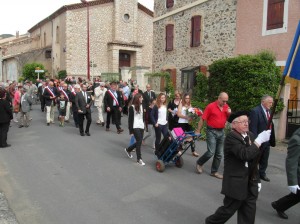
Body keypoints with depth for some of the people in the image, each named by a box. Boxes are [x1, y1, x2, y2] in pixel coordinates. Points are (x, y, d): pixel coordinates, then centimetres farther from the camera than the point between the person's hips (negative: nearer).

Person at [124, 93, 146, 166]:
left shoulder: (141, 106, 12)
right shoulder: (132, 107, -8)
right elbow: (130, 119, -8)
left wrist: (143, 125, 12)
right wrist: (131, 130, -10)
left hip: (141, 127, 7)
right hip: (135, 127, -7)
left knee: (139, 142, 10)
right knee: (139, 142, -9)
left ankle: (128, 150, 36)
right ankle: (139, 159, 2)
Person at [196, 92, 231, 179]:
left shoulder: (226, 107, 6)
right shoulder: (211, 106, -11)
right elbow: (202, 119, -9)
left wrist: (229, 113, -7)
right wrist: (198, 131, -9)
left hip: (221, 132, 6)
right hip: (212, 131, -6)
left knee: (219, 154, 8)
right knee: (211, 152, -9)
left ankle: (214, 171, 20)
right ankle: (199, 163, 16)